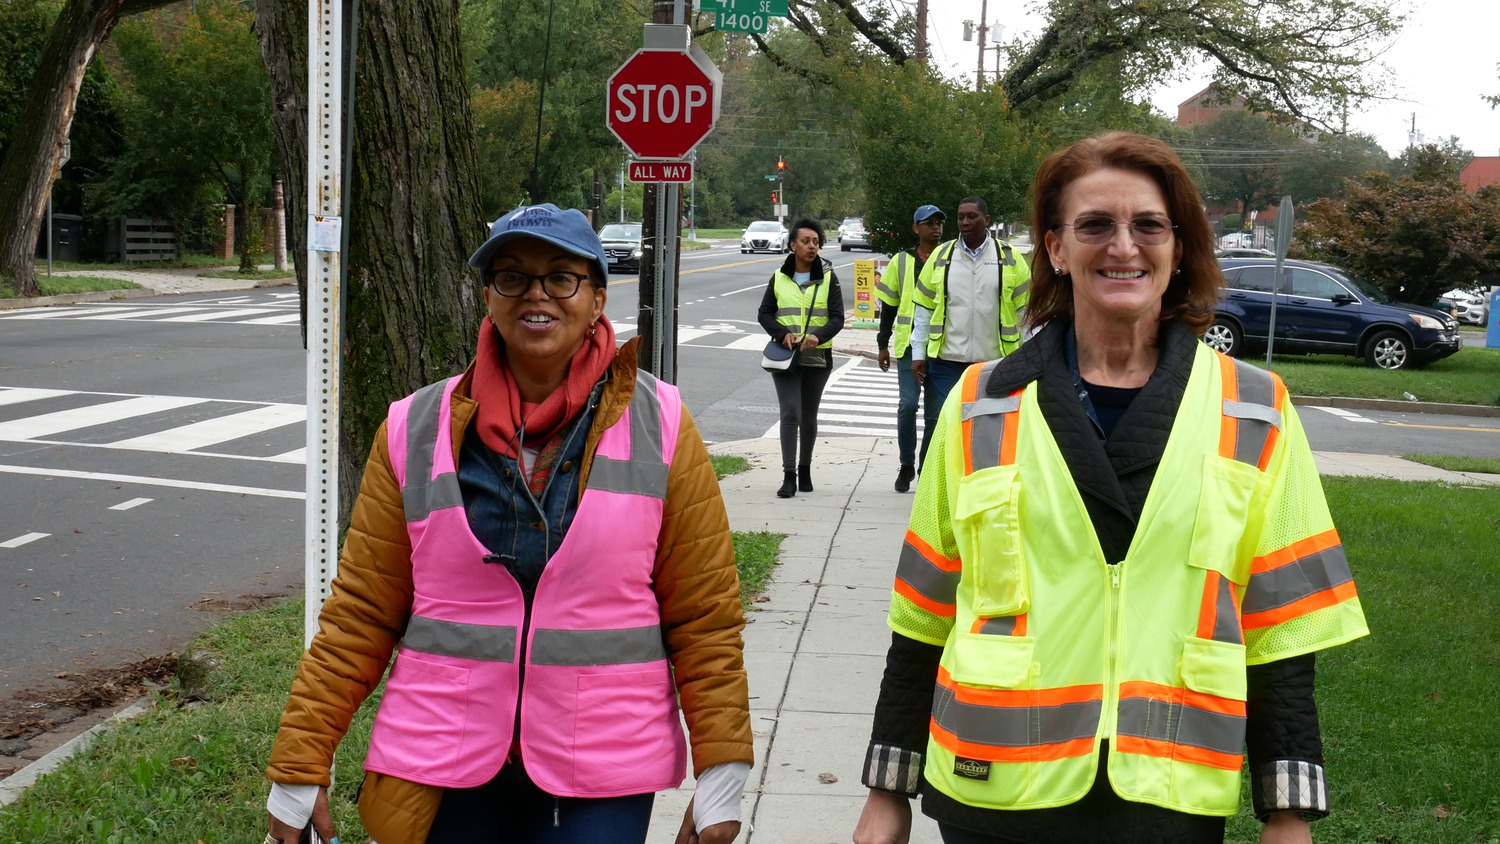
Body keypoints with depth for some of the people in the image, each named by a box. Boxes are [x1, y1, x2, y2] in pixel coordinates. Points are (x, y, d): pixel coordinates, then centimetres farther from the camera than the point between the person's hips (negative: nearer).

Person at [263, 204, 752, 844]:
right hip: (444, 774, 1)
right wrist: (299, 768, 1)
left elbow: (704, 614, -1)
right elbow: (360, 614, 3)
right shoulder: (415, 430, 0)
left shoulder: (660, 426, -2)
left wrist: (721, 775, -3)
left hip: (601, 775, -1)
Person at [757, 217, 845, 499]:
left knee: (809, 417, 11)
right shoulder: (779, 277, 4)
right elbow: (765, 314, 6)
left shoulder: (828, 277, 2)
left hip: (817, 357, 1)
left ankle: (805, 469, 27)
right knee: (790, 413, -12)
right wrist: (783, 334, -13)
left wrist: (816, 336, -22)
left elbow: (837, 317, -3)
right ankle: (789, 476, -12)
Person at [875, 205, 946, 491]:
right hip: (909, 343, -1)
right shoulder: (901, 261, 8)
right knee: (908, 404, -7)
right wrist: (883, 344, 8)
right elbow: (888, 305, 11)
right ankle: (906, 464, 7)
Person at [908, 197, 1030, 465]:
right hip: (945, 361, 0)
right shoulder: (941, 256, 7)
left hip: (994, 363, 0)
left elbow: (1028, 308, 7)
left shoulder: (1009, 257, 4)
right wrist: (918, 354, 4)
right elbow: (923, 309, 10)